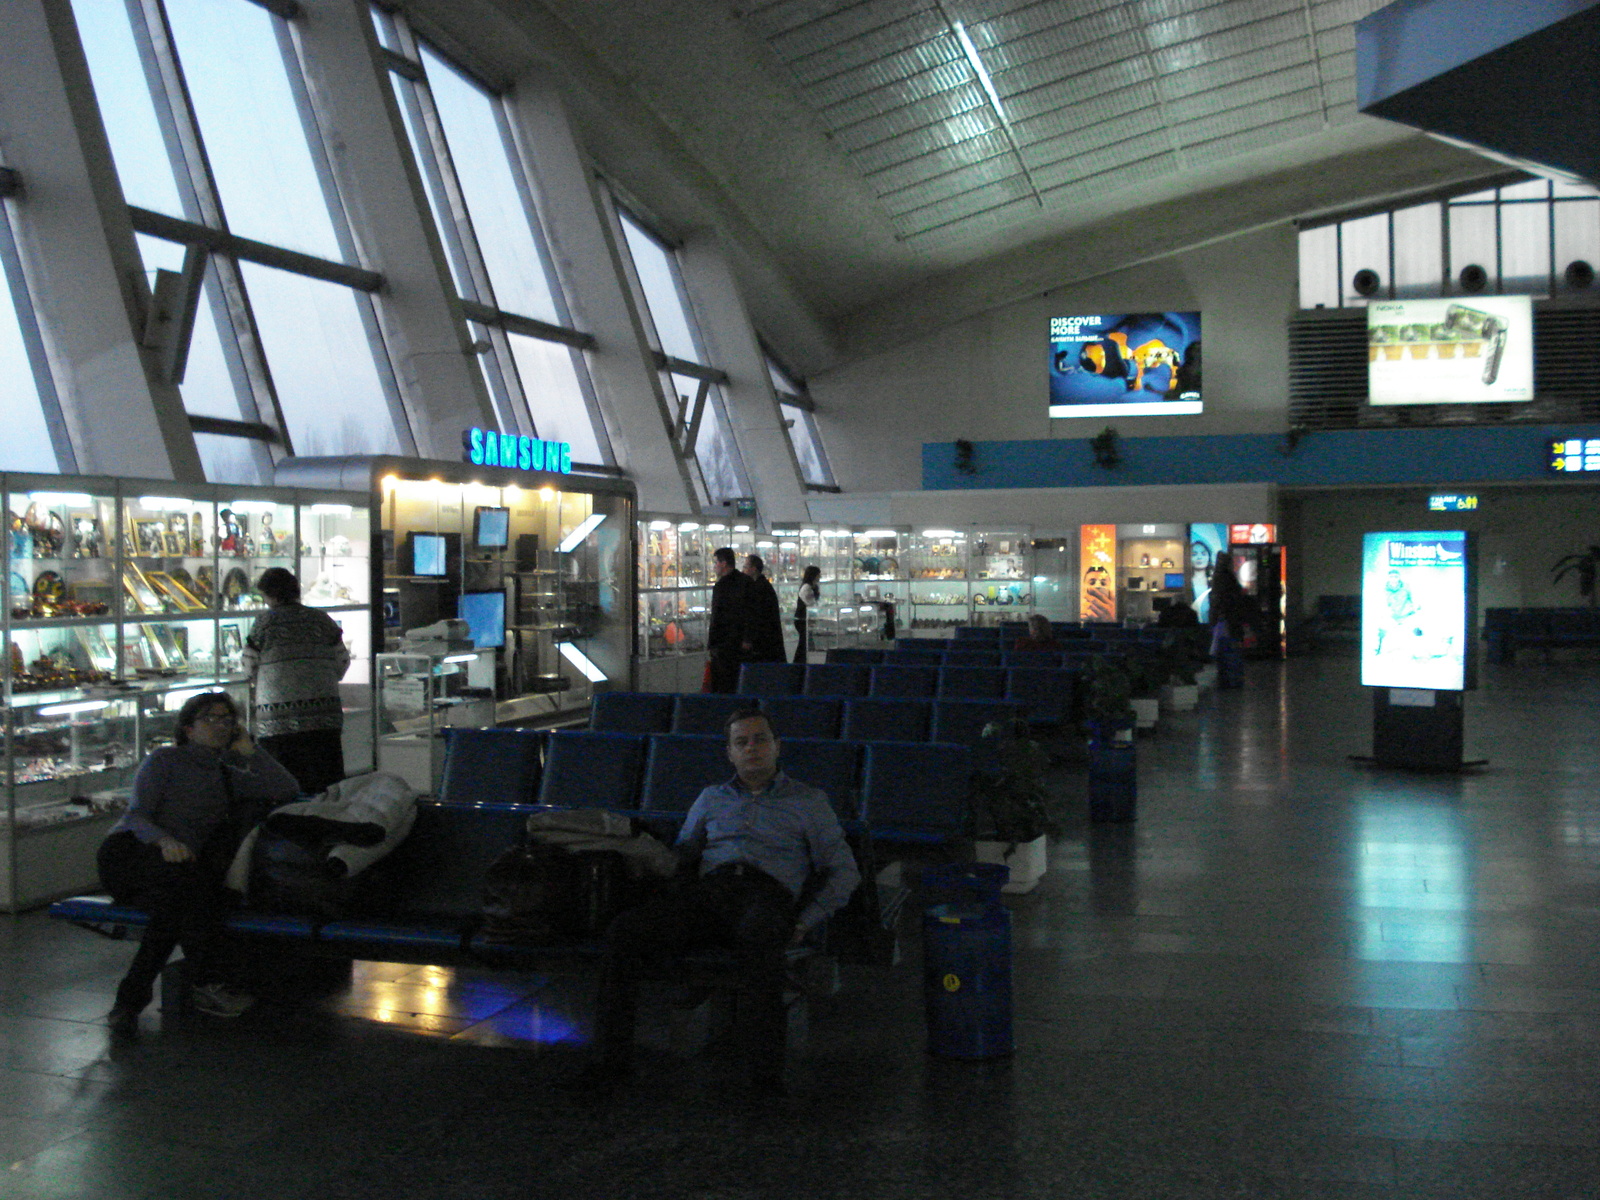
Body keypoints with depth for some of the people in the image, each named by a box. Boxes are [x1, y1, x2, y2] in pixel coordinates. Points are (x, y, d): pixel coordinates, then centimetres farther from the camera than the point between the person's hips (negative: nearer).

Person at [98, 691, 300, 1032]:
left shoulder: (227, 775, 24)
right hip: (126, 853, -6)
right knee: (189, 877, -36)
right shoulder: (165, 760, 10)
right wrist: (163, 840, -27)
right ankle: (206, 983, -32)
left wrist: (249, 751, 12)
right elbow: (137, 815, -5)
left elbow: (288, 790, 11)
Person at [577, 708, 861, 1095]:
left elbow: (844, 871, 15)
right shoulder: (711, 799, 30)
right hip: (707, 888, 4)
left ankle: (767, 1074, -41)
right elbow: (682, 854, 28)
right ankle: (612, 1059, -18)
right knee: (624, 932, -24)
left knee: (760, 937, -42)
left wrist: (804, 922, 1)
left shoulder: (807, 801, 20)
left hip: (768, 893, -3)